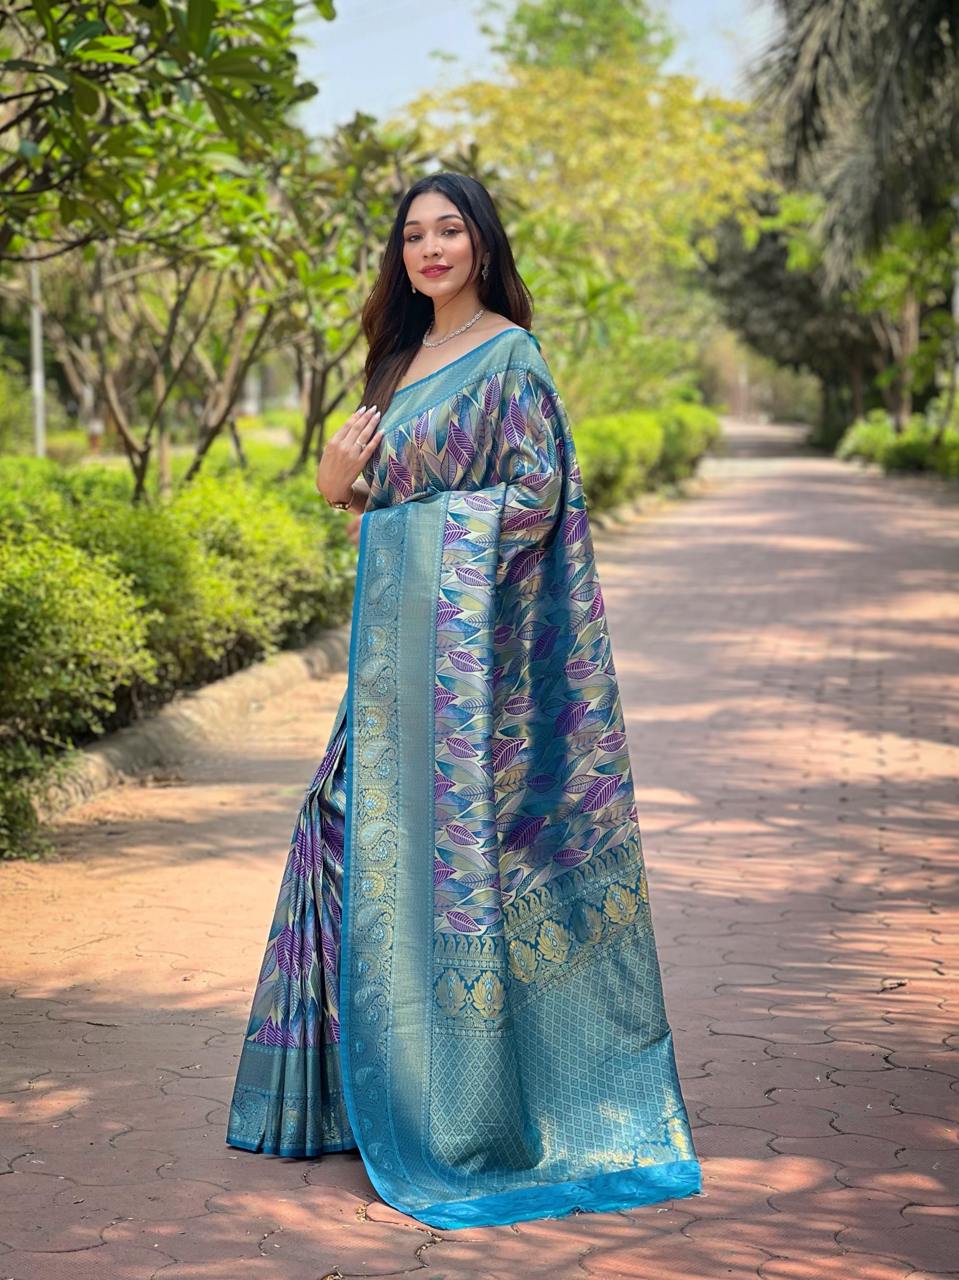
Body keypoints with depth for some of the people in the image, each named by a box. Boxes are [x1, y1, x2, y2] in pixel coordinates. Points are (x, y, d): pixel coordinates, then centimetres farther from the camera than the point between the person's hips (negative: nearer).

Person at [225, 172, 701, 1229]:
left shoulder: (508, 356, -7)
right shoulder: (406, 357, 17)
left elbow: (539, 492, -14)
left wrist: (405, 513, -12)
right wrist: (338, 482, 1)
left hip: (465, 629, -8)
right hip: (397, 628, 8)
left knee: (455, 838, -4)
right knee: (361, 825, 10)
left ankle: (470, 1110, 6)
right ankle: (378, 1078, 24)